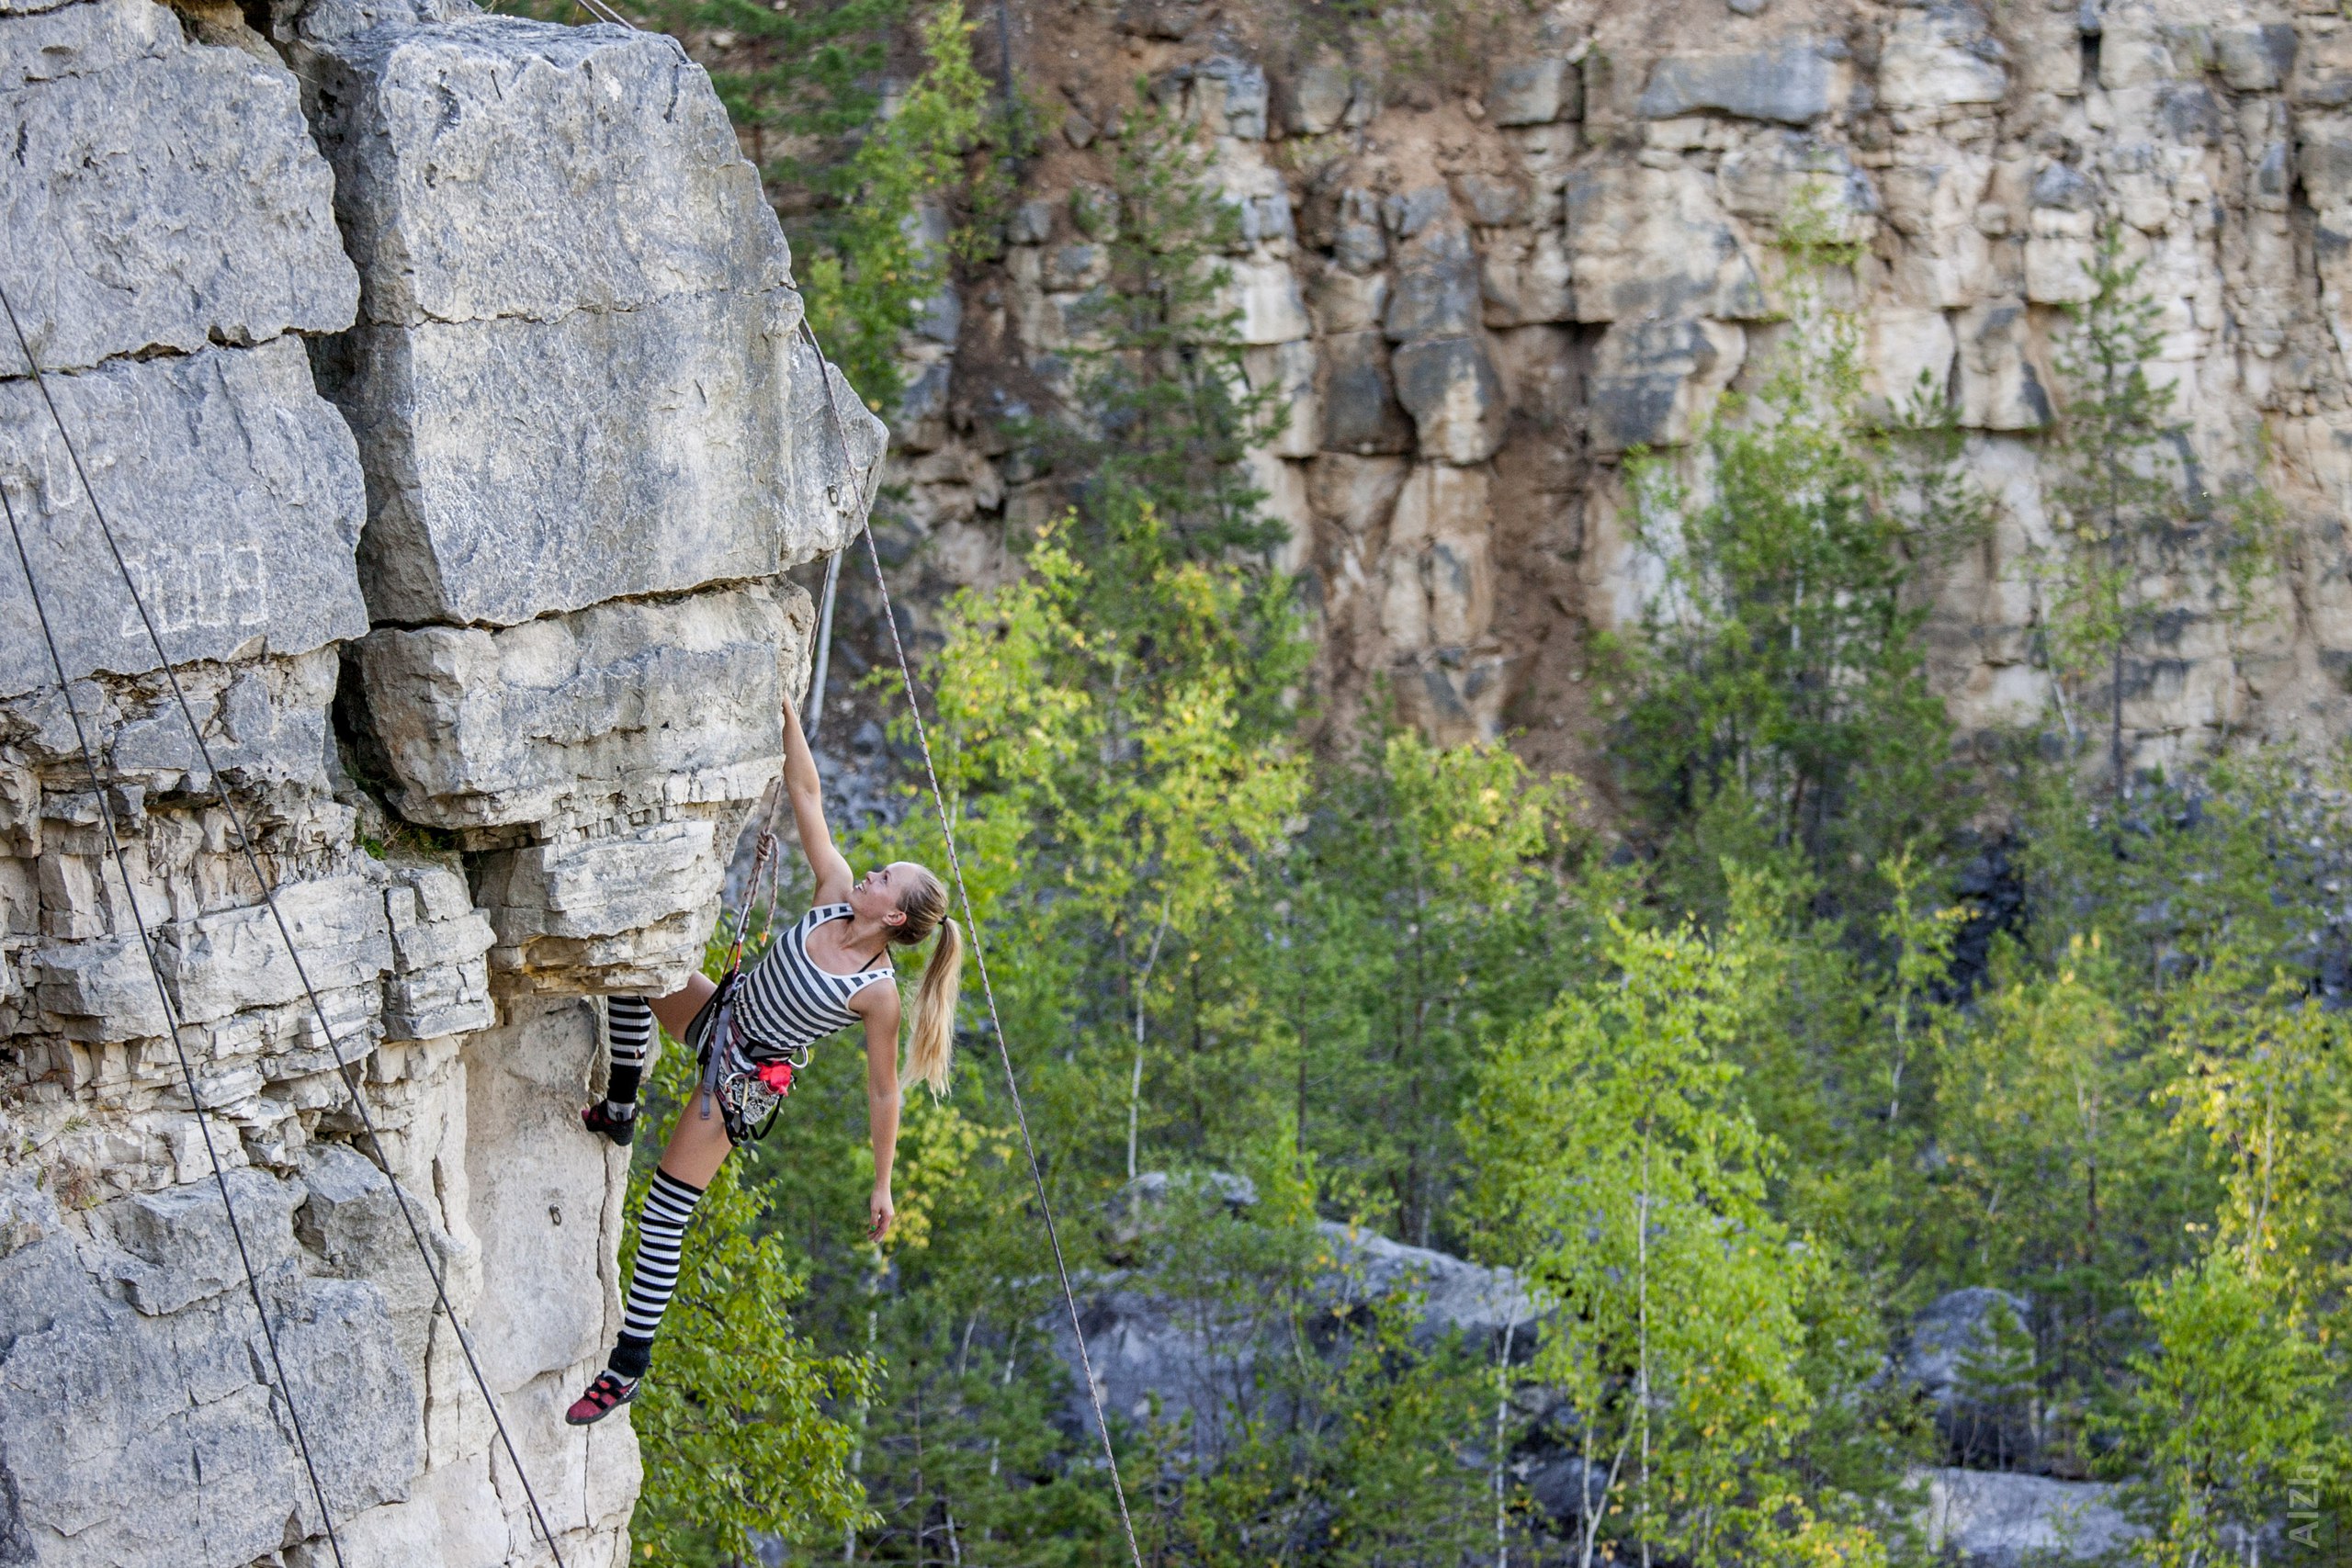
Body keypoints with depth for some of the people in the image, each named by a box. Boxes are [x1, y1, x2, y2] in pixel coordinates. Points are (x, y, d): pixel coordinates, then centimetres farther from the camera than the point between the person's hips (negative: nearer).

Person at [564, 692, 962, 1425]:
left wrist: (882, 1186, -9)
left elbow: (883, 1091, -14)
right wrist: (784, 710, -18)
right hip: (722, 1014, 7)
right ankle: (620, 1109, 12)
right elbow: (805, 793, -11)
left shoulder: (877, 993, -24)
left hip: (742, 1082, -7)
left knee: (663, 1217, -6)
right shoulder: (837, 894, -10)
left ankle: (630, 1364, 5)